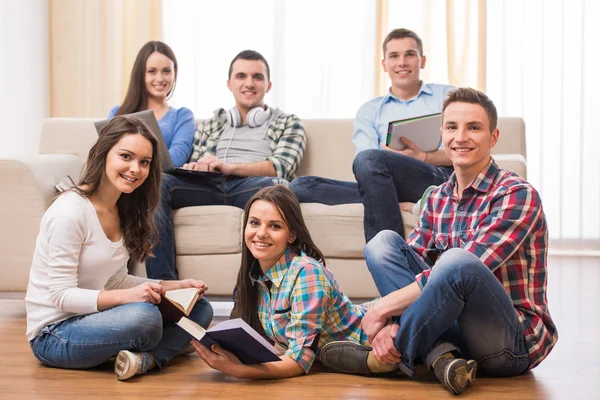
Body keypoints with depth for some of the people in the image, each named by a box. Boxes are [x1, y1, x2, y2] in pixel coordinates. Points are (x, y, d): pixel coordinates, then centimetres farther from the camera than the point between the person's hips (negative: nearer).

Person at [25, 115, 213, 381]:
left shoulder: (124, 210, 8)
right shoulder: (69, 211, -19)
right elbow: (62, 295, -20)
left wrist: (173, 286, -1)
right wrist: (126, 296, -32)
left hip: (91, 319, 9)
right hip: (53, 334, -9)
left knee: (200, 308, -2)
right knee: (144, 316, -36)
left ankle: (147, 358, -21)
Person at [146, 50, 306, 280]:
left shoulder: (288, 123, 22)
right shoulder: (209, 125, 32)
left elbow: (282, 166, 3)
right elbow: (193, 164, 23)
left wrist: (230, 167, -13)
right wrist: (191, 168, -5)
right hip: (208, 185, 3)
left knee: (276, 185, -39)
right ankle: (163, 282, -34)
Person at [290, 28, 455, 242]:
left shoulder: (447, 96, 21)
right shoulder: (370, 110, 26)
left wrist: (424, 157, -11)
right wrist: (390, 153, -17)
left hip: (441, 178, -3)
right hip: (388, 185, 3)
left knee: (369, 159, -33)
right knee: (301, 185, -17)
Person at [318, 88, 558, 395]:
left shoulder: (517, 195, -12)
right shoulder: (437, 200, 10)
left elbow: (462, 269, -23)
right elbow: (406, 265, 0)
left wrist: (384, 307, -21)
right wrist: (392, 321, -21)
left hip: (514, 342, -6)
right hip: (450, 328, 6)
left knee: (456, 261, -35)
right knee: (382, 242, -5)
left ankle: (383, 359, -13)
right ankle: (442, 356, -22)